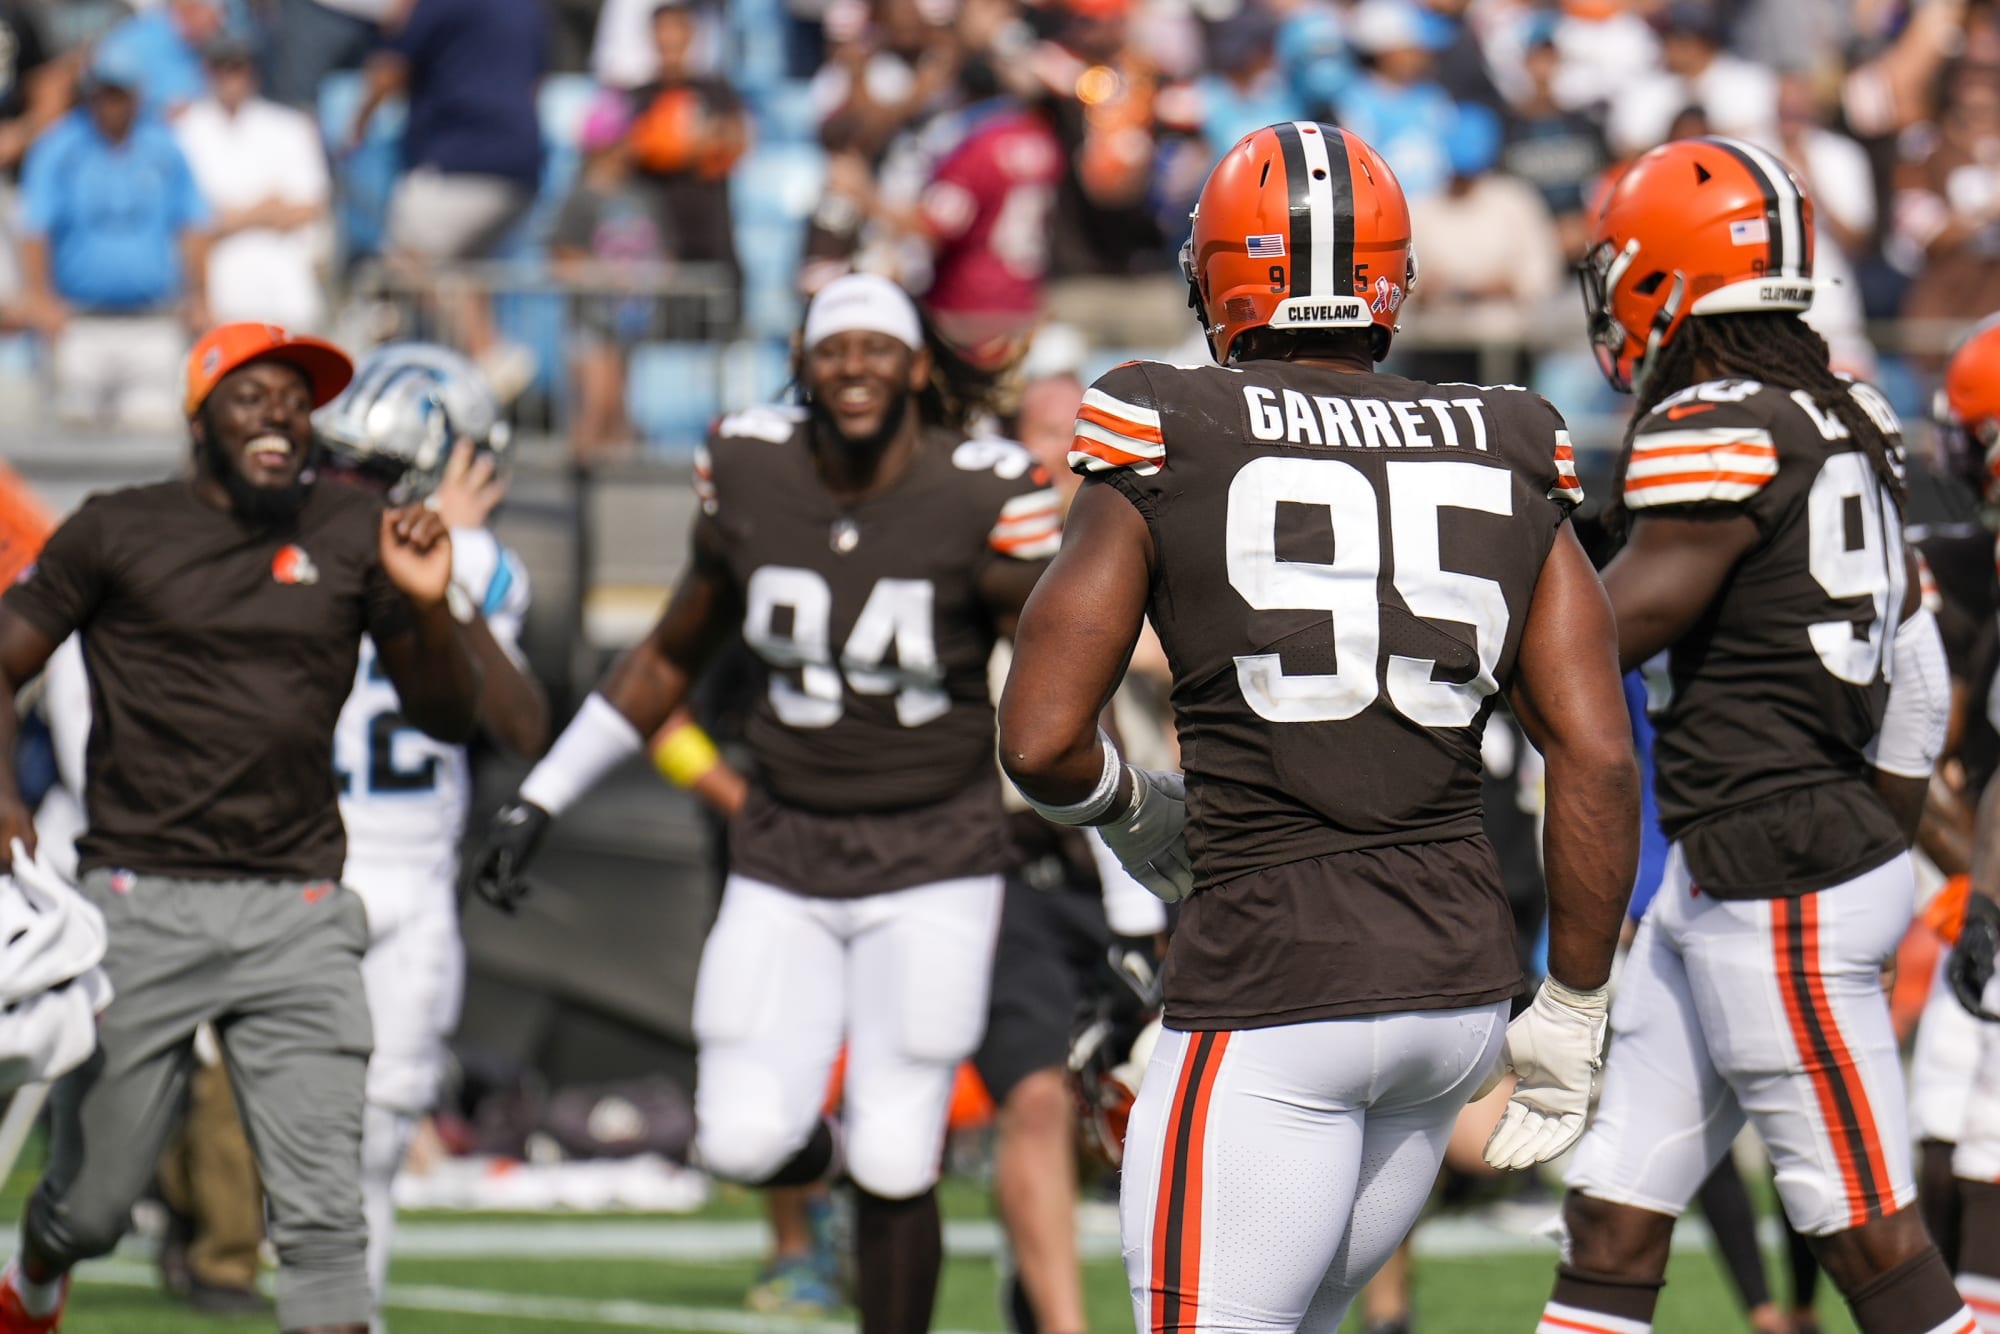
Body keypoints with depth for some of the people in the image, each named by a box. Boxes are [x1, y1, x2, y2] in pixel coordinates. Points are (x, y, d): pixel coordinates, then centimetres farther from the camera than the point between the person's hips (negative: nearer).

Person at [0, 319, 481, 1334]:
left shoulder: (351, 538, 8)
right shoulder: (118, 532, 2)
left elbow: (446, 714, 11)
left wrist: (426, 606, -8)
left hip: (298, 917, 2)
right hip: (140, 906, -1)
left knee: (323, 1213, -8)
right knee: (91, 1203, 8)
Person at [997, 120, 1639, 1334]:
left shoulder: (1167, 451, -3)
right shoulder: (1505, 464, 7)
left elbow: (1041, 741, -6)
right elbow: (1598, 758, 4)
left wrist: (1129, 812, 16)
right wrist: (1572, 1016, 12)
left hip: (1270, 982, -5)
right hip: (1459, 980, 5)